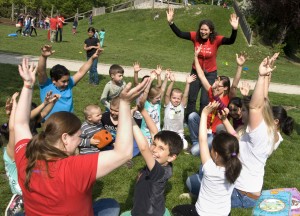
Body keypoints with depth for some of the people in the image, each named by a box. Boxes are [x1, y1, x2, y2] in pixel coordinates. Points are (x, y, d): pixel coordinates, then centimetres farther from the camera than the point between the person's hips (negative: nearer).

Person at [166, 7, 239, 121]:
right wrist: (170, 22, -27)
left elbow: (231, 41, -30)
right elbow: (179, 34, -15)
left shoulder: (216, 39, -18)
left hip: (210, 74, -2)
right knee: (191, 98, 15)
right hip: (196, 72, 3)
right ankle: (188, 121, 35)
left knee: (205, 101, 5)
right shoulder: (195, 36, -13)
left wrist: (234, 29, -47)